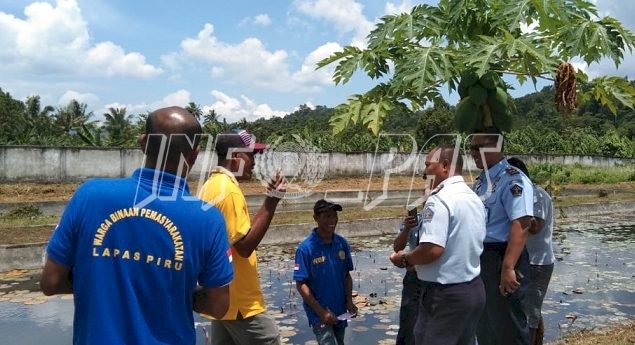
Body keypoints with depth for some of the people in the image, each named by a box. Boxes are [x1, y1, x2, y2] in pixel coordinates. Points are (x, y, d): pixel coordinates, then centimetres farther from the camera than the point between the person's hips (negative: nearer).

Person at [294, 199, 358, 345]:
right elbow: (301, 284, -14)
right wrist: (321, 311, -17)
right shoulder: (306, 248, -16)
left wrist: (349, 301, -2)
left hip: (340, 311, 6)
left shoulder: (342, 243, 0)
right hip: (319, 313, -6)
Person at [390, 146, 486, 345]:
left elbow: (432, 249, -27)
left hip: (445, 293, -9)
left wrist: (405, 259, -10)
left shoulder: (439, 200, -19)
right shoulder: (474, 198, 10)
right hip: (473, 288, 9)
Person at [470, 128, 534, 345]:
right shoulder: (480, 181, 13)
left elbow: (521, 225, -24)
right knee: (483, 325, 20)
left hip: (500, 258, -9)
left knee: (506, 327, 2)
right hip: (479, 258, 9)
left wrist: (508, 267, -28)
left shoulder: (513, 179, -15)